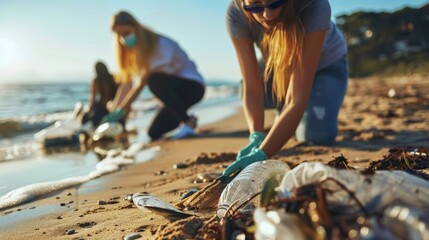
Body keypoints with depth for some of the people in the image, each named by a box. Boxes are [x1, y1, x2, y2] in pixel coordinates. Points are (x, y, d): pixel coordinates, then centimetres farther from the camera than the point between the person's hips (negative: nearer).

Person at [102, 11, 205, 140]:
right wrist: (113, 112, -16)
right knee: (154, 134, -5)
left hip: (193, 86, -7)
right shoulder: (134, 51, 2)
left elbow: (142, 82, -28)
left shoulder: (159, 44, -23)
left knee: (155, 81, -37)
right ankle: (183, 119, 20)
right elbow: (126, 84, -5)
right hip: (175, 91, 8)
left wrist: (121, 110, -29)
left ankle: (188, 122, -21)